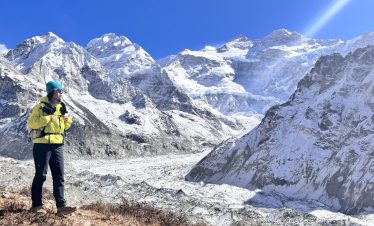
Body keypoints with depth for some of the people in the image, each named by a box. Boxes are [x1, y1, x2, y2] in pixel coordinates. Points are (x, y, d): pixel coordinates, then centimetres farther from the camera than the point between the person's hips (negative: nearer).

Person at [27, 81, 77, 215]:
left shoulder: (61, 107, 13)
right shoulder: (41, 106, -7)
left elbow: (65, 126, 21)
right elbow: (31, 122, -16)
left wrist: (68, 120, 1)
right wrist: (47, 118, -22)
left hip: (58, 145, 6)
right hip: (42, 145, -6)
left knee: (59, 176, 2)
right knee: (41, 175, 2)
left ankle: (61, 206, 2)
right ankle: (36, 205, 15)